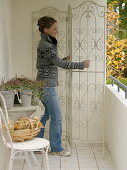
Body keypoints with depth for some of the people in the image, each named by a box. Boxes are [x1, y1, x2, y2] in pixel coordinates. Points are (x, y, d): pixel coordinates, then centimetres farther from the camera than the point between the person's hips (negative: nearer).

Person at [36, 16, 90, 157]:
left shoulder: (47, 43, 13)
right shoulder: (45, 46, -19)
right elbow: (60, 63, -20)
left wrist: (63, 60, 7)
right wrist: (82, 65, -13)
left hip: (44, 85, 10)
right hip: (47, 85, -10)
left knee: (45, 115, 15)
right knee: (56, 117, -2)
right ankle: (56, 148, 9)